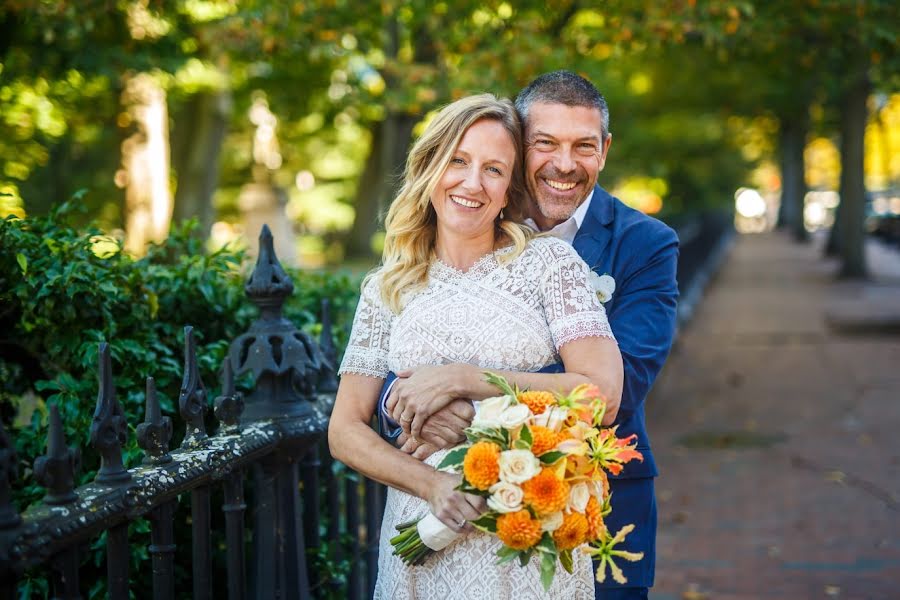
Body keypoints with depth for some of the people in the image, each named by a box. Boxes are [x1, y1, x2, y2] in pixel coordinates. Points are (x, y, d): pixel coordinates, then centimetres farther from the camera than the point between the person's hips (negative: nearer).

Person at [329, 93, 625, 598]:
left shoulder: (550, 261, -3)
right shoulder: (388, 289, 5)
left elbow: (602, 395, -13)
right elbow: (345, 432, 2)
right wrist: (430, 483, -15)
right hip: (424, 541, 2)